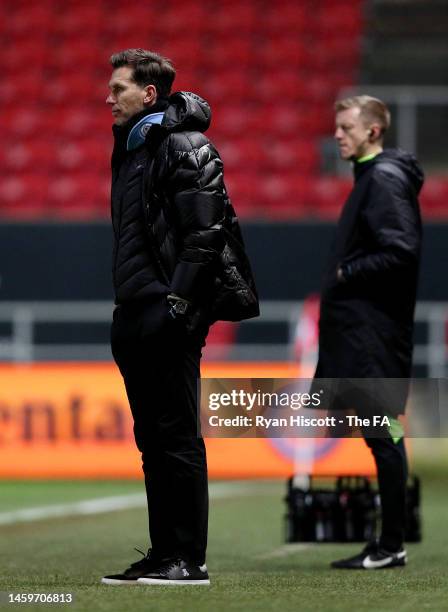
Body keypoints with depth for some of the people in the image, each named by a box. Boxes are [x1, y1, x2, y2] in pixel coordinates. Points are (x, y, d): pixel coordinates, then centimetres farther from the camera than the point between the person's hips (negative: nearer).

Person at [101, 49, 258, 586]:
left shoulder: (185, 148, -9)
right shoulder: (130, 149, 20)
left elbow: (205, 232, -16)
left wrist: (179, 301, -21)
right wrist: (126, 307, 17)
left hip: (171, 316, -9)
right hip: (135, 316, 9)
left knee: (177, 437, -7)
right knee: (152, 439, 10)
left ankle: (189, 560, -5)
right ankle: (162, 554, 14)